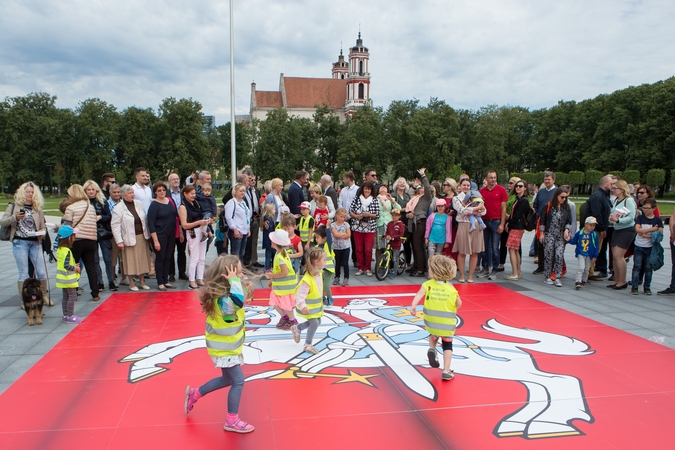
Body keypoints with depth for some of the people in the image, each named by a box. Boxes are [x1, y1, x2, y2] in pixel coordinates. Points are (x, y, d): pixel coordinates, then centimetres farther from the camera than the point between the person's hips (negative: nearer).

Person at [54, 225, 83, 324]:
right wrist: (75, 268, -11)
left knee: (65, 297, 15)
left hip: (63, 279, 10)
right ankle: (70, 316, 0)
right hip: (69, 278, -10)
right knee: (72, 296, -2)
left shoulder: (59, 249, 8)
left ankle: (65, 315, 22)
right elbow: (66, 265, -25)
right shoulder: (67, 251, -21)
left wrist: (74, 265, 12)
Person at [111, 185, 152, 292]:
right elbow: (115, 225, -11)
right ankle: (131, 283, 14)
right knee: (131, 260, 1)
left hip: (142, 237, 5)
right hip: (129, 238, -5)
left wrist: (147, 234, 10)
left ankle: (142, 281, 22)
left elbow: (145, 219, 12)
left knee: (143, 259, 10)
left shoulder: (139, 204, 6)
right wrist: (119, 241, -14)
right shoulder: (118, 208, -9)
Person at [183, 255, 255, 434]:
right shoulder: (222, 299, -32)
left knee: (227, 379, 23)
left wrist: (244, 299, -3)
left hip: (226, 346, 10)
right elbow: (237, 301, -53)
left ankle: (194, 393, 37)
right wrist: (234, 281, -43)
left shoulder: (222, 293, -1)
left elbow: (234, 305, 14)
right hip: (224, 349, -10)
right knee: (238, 381, -2)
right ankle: (232, 421, 11)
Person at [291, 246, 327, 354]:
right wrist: (303, 306, -47)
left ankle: (297, 328, 39)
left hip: (316, 305, 9)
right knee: (314, 323, -12)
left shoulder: (318, 273, -3)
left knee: (317, 321, 18)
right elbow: (300, 295, -34)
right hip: (308, 307, -9)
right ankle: (307, 345, 8)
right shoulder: (307, 280, -32)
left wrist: (320, 303, 23)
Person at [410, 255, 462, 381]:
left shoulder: (428, 284, -3)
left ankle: (432, 349, 6)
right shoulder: (451, 287, 2)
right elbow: (459, 304, 3)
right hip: (447, 323, 0)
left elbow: (419, 294, -20)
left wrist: (413, 306, -30)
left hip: (431, 321, 1)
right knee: (447, 345, 13)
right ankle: (446, 371, 6)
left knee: (433, 335, 32)